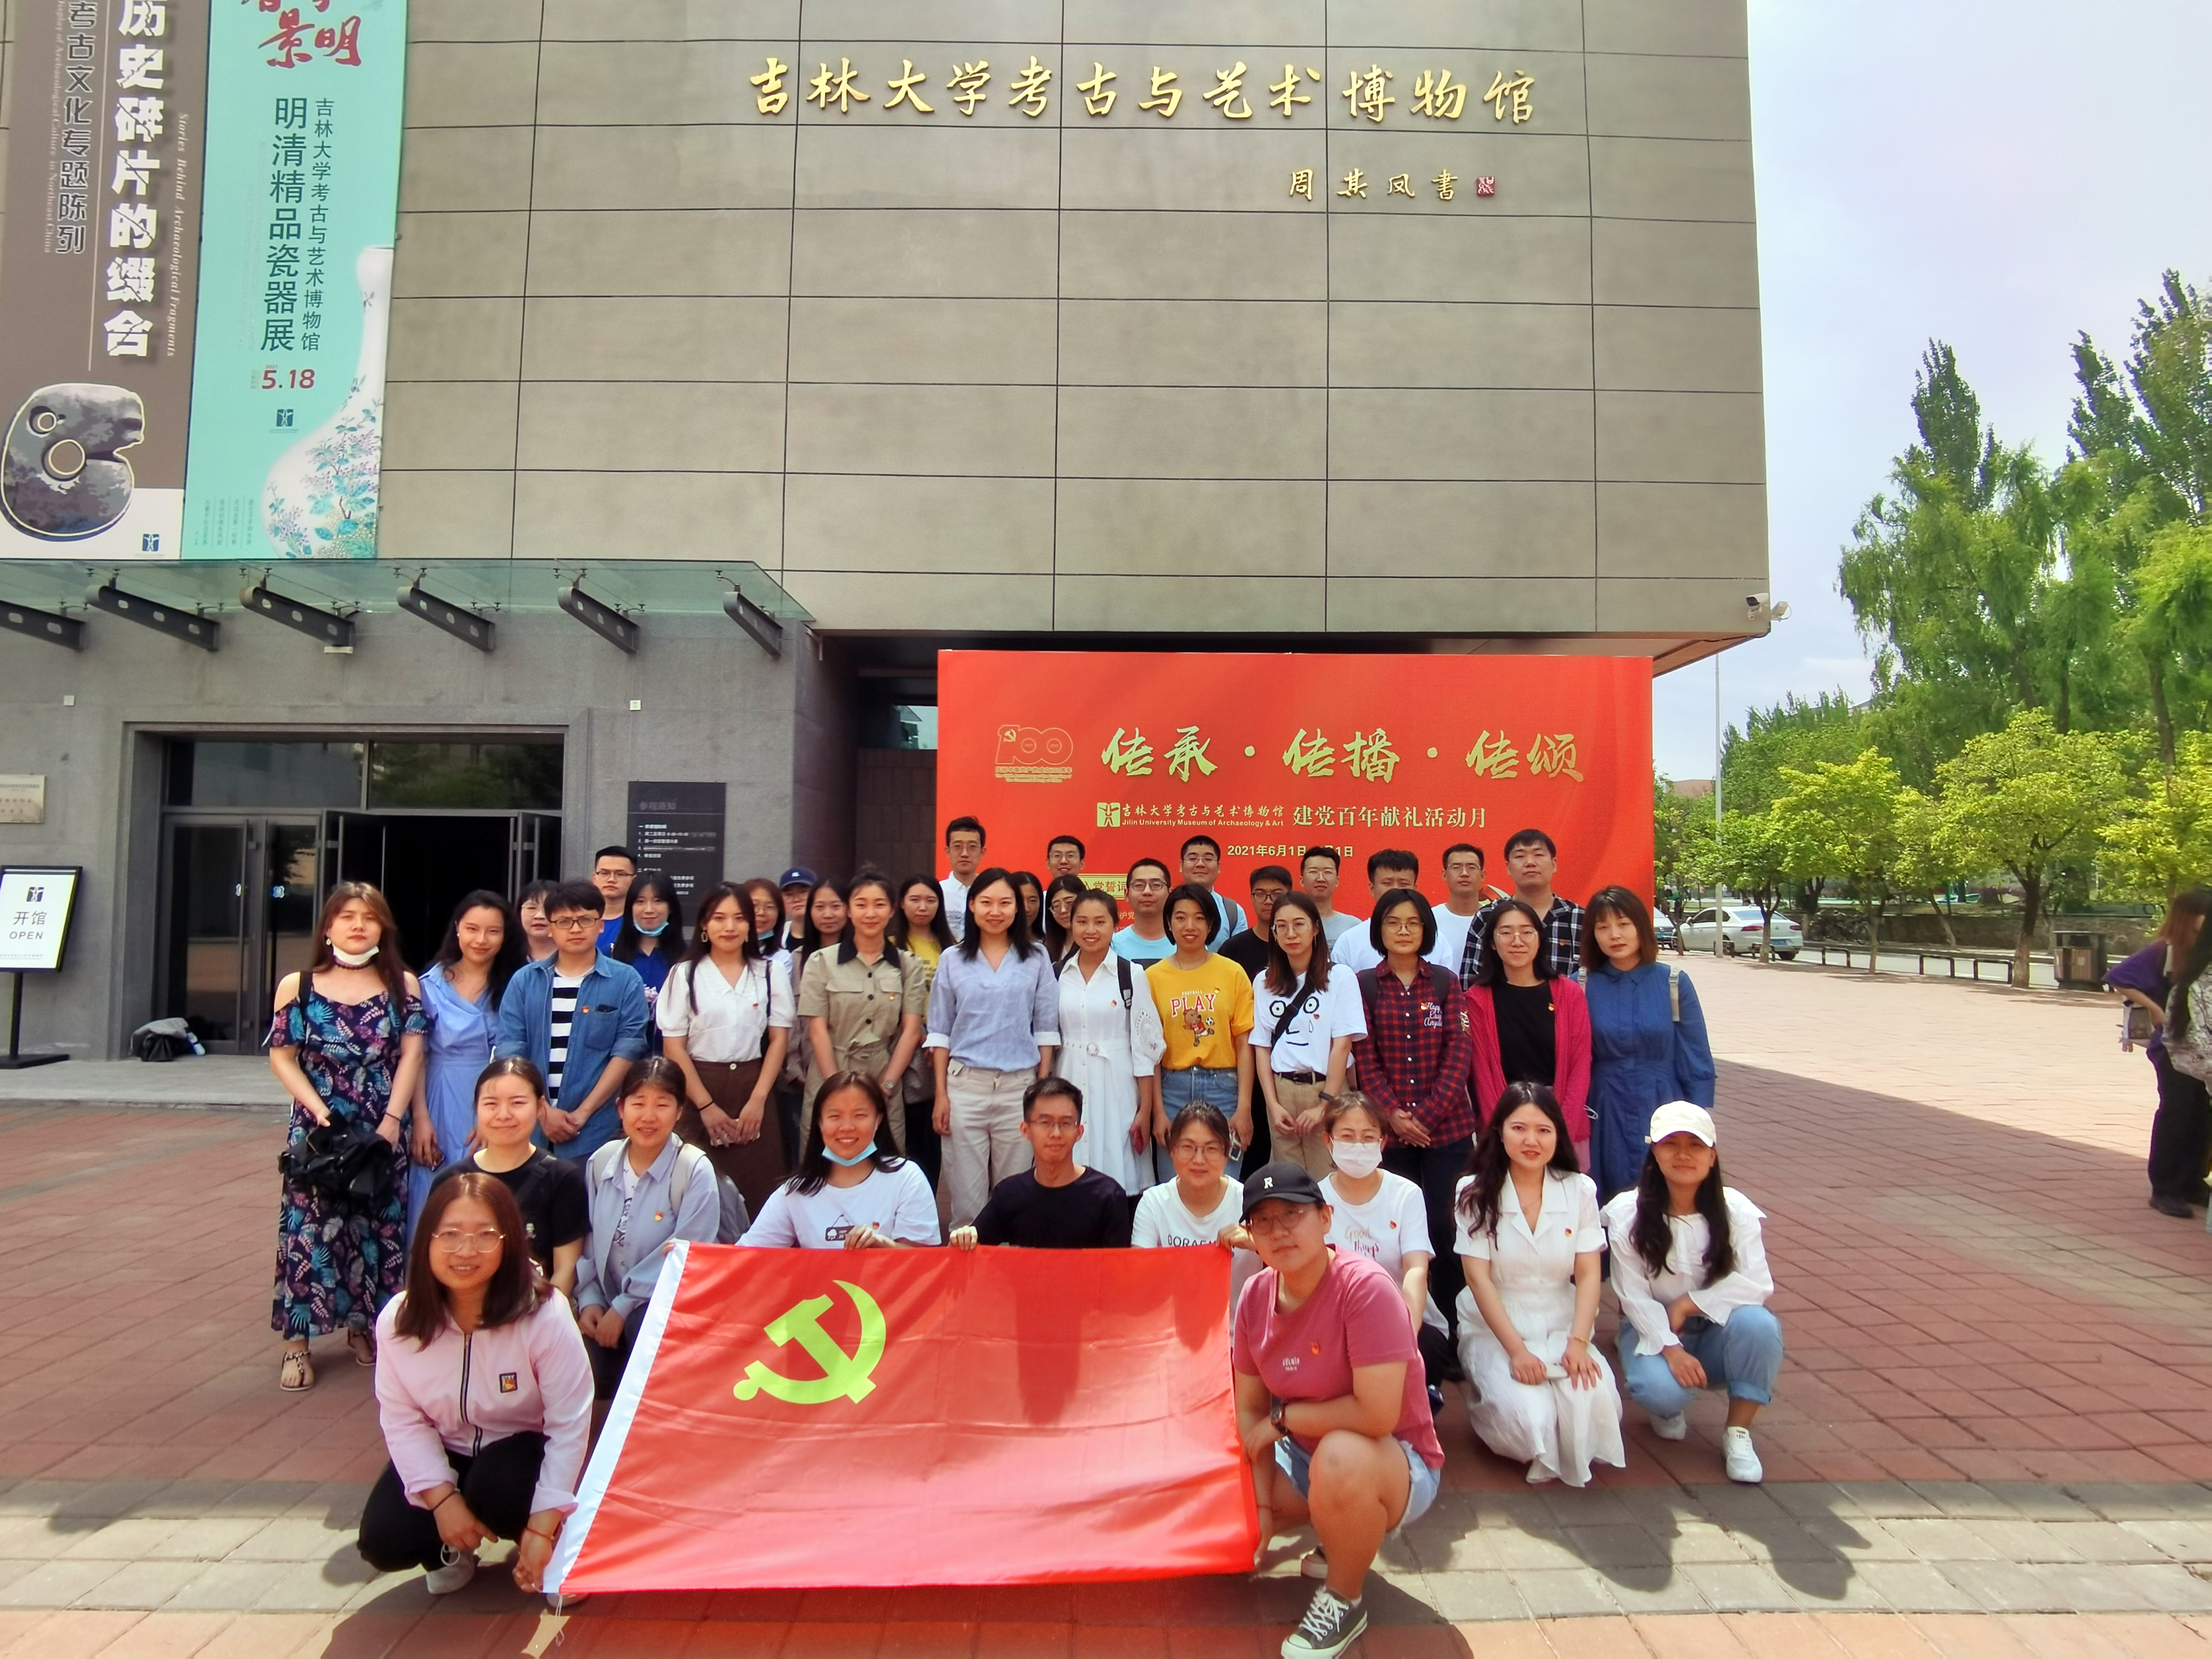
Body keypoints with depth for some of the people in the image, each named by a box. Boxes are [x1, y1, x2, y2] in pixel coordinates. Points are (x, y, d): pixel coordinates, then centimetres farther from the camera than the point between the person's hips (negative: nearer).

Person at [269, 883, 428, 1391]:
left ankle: (364, 1326, 23)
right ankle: (298, 1342, 9)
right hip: (318, 1129, -1)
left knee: (378, 1228, 7)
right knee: (310, 1227, -1)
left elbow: (411, 1054, -3)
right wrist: (317, 1108, -13)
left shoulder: (403, 985, 2)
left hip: (383, 1131, 1)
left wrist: (393, 1119, -13)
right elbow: (283, 1057, 0)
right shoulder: (299, 987, 1)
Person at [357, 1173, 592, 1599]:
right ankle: (451, 1548, 15)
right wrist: (443, 1499, -20)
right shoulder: (398, 1320, -16)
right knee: (383, 1541, -19)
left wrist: (543, 1527, -24)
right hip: (444, 1452, 3)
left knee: (497, 1488, -34)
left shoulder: (545, 1314, -28)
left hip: (523, 1448, -3)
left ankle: (551, 1548, 0)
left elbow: (570, 1425, -23)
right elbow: (402, 1419, -9)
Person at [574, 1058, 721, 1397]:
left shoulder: (695, 1171, -16)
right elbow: (588, 1239, 9)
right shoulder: (601, 1162, 1)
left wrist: (624, 1307, -15)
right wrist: (588, 1299, -2)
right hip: (610, 1309, 5)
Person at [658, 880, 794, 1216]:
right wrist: (706, 1105, -8)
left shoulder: (771, 971, 6)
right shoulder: (684, 974, 2)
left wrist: (758, 1100, -6)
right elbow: (674, 1047, -1)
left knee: (756, 1194, -2)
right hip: (698, 1091, -1)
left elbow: (779, 1038, 4)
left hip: (753, 1091, 1)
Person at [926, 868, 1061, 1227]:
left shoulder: (1036, 958, 4)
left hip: (1020, 1085, 0)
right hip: (966, 1084, 0)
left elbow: (1046, 1028, 5)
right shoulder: (952, 960, 4)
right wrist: (941, 1094, 0)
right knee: (966, 1194, 4)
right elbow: (940, 1032, 5)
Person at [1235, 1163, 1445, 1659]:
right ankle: (1344, 1538, 17)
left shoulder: (1366, 1287, -27)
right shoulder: (1255, 1296, -8)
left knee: (1341, 1457, -37)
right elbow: (1250, 1409, -1)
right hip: (1303, 1457, 7)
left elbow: (1377, 1414, -31)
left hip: (1397, 1465, -7)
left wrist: (1283, 1417, -19)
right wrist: (1263, 1505, -9)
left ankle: (1343, 1602, -7)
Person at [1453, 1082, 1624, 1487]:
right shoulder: (1476, 1193, -7)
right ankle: (1490, 1396, 9)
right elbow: (1479, 1278, -11)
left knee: (1596, 1404, -28)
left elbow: (1588, 1274, -4)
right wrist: (1516, 1349, -20)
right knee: (1529, 1421, -27)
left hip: (1561, 1327, 2)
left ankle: (1573, 1459, 6)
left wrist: (1578, 1341, -18)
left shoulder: (1580, 1190, 0)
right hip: (1495, 1329, -2)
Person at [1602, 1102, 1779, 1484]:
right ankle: (1668, 1408, 9)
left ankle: (1738, 1433, -9)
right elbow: (1634, 1296, -13)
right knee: (1662, 1389, -33)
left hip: (1717, 1332, 2)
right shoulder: (1628, 1214, -13)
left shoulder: (1736, 1211, -9)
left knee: (1757, 1323, -31)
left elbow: (1756, 1285, -17)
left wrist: (1689, 1304, -22)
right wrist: (1670, 1349, -26)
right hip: (1654, 1331, -1)